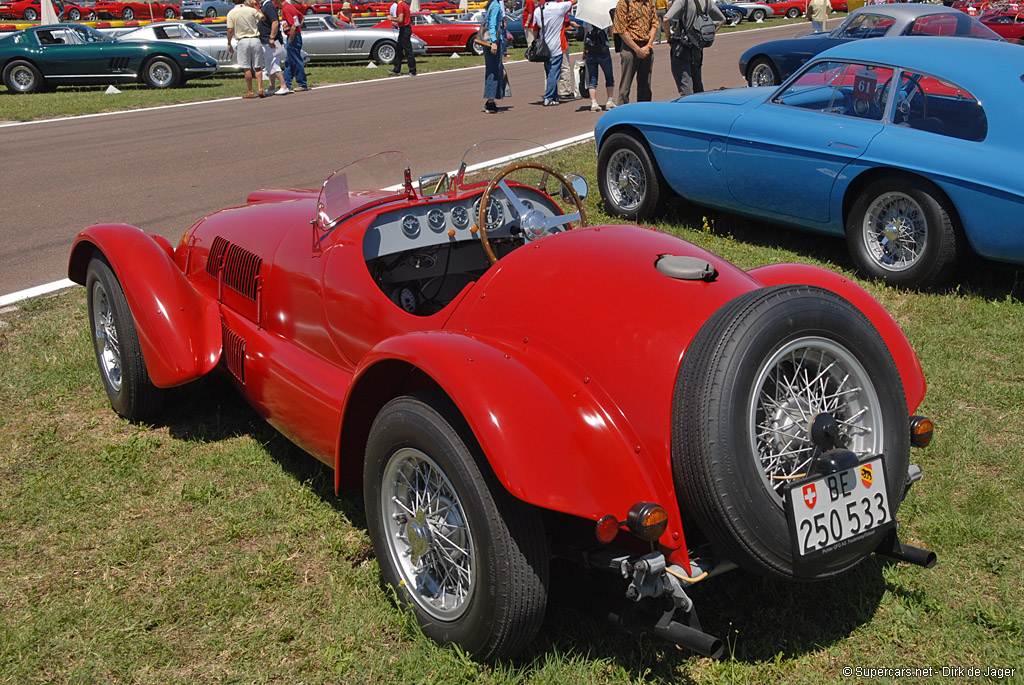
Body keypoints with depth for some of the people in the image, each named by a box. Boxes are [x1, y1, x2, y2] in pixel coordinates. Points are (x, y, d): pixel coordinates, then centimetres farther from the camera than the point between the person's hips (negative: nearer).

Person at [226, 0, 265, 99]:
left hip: (243, 41, -1)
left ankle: (250, 92, 6)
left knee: (247, 68, 3)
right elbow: (262, 17, 17)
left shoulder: (231, 13, -3)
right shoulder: (251, 10, 0)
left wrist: (229, 44, 5)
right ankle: (259, 89, -2)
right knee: (258, 67, 8)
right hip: (255, 39, 1)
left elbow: (230, 30, -5)